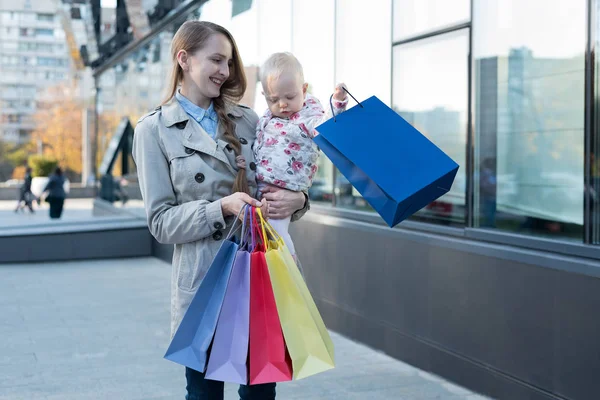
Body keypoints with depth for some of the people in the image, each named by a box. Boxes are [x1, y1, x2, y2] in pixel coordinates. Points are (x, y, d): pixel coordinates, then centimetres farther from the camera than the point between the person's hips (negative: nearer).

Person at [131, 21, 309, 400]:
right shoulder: (154, 130, -2)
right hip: (204, 280, -3)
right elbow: (161, 221, -6)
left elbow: (281, 181, 13)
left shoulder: (247, 119, 9)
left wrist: (297, 200, -11)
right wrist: (223, 208, -20)